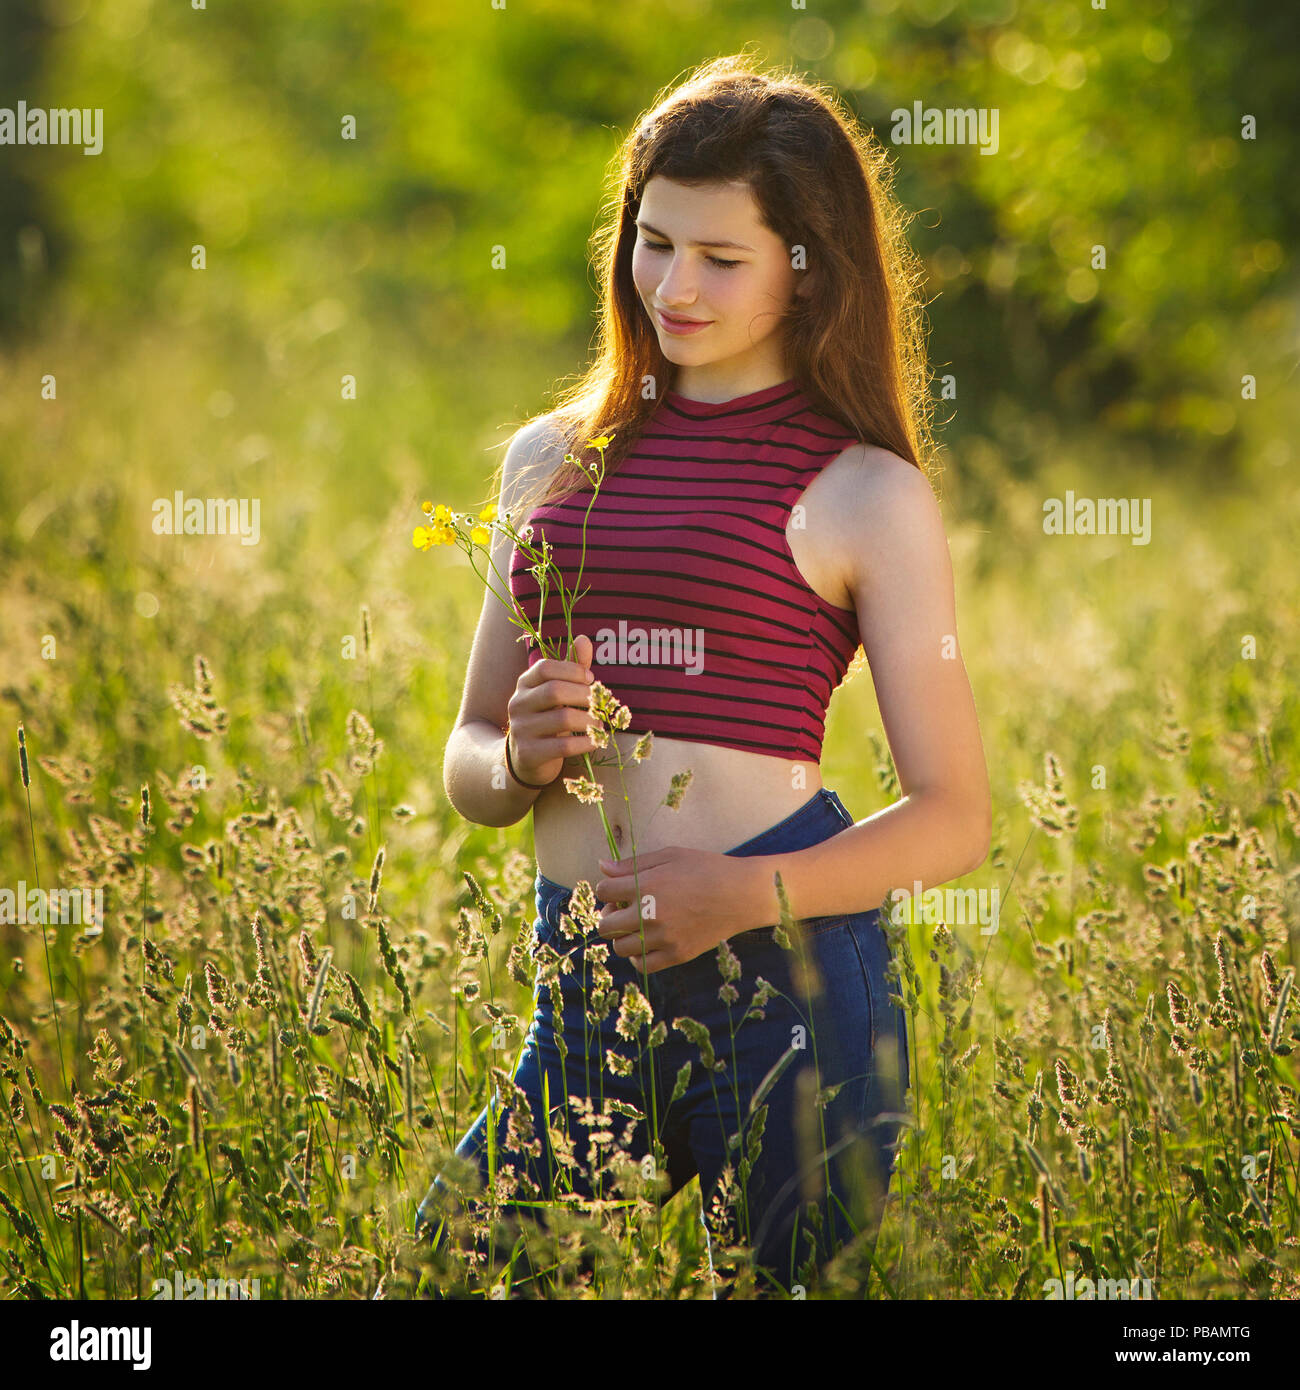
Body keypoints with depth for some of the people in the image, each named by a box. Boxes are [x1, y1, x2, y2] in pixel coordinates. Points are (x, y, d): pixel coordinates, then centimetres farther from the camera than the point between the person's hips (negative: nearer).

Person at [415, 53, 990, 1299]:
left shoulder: (863, 495, 2)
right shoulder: (553, 460, 16)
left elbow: (955, 818, 0)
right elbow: (468, 766, 21)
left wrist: (750, 891, -15)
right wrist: (521, 755, -2)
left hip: (786, 968, -4)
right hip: (588, 984, 4)